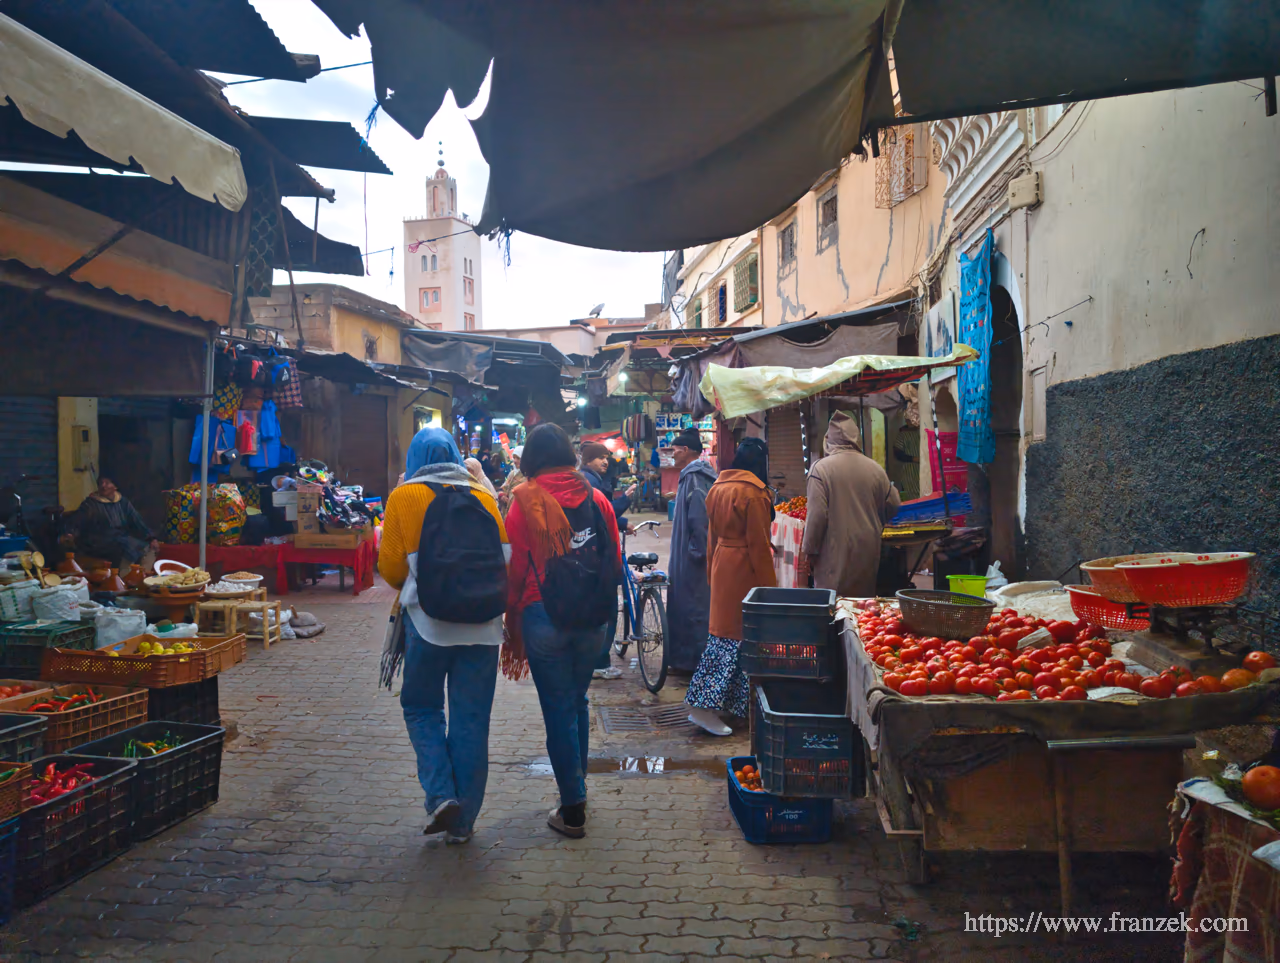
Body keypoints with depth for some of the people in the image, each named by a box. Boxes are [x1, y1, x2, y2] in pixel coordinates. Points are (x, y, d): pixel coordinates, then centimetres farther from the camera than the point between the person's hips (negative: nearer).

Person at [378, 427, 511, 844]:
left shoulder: (403, 498, -2)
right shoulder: (482, 496, 3)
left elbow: (391, 567, -2)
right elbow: (505, 557, 4)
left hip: (428, 622, -2)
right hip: (481, 624, 2)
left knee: (421, 708, 18)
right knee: (472, 720, 9)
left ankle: (441, 794, 2)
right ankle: (462, 821, 17)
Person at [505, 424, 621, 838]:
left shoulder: (526, 502, -7)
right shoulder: (596, 499, 3)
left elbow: (515, 568, -6)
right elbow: (616, 562, 7)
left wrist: (513, 622, 6)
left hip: (544, 617, -4)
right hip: (592, 618, 4)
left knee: (558, 707, 4)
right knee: (578, 701, 19)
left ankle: (573, 809, 8)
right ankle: (577, 785, 31)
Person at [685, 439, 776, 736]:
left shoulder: (718, 488, 11)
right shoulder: (753, 493, -15)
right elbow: (758, 542, -15)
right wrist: (768, 585, -10)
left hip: (722, 563, 9)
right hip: (744, 569, -9)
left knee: (724, 629, 14)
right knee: (736, 635, -4)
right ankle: (704, 706, -5)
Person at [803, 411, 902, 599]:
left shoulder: (822, 468, -11)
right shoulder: (875, 469, 1)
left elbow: (817, 515, -13)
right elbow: (893, 507, 10)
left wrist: (810, 551, -4)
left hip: (835, 551, -4)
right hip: (868, 550, 4)